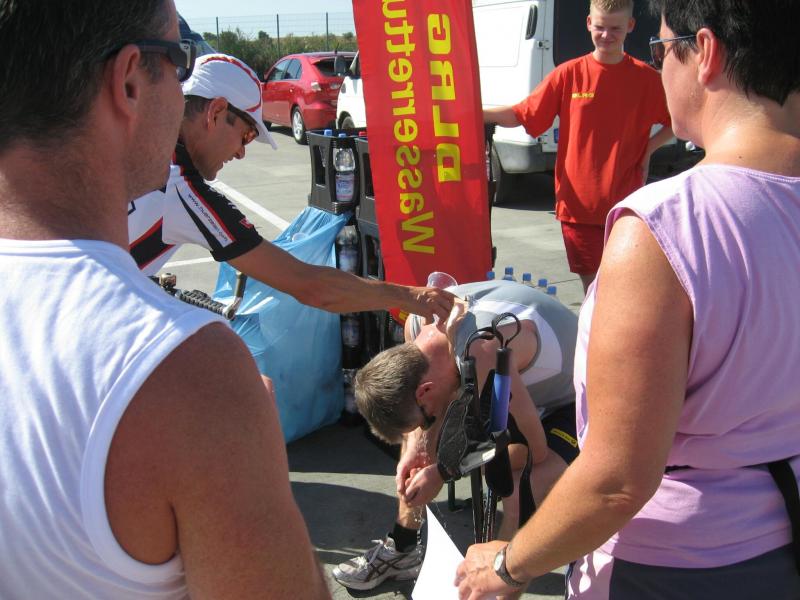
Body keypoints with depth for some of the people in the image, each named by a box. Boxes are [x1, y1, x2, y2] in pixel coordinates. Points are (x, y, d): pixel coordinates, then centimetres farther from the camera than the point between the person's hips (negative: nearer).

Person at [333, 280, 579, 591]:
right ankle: (402, 549, 21)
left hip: (571, 402, -8)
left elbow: (534, 451, -28)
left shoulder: (484, 355, -41)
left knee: (522, 496, -34)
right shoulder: (418, 324, -16)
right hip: (521, 382, 8)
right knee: (415, 432, 8)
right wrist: (417, 446, -13)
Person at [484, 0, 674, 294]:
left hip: (625, 204, 0)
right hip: (578, 203, 0)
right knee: (593, 288, 6)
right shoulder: (568, 74, 1)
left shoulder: (645, 78, 1)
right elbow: (523, 114, 1)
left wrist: (649, 148, -2)